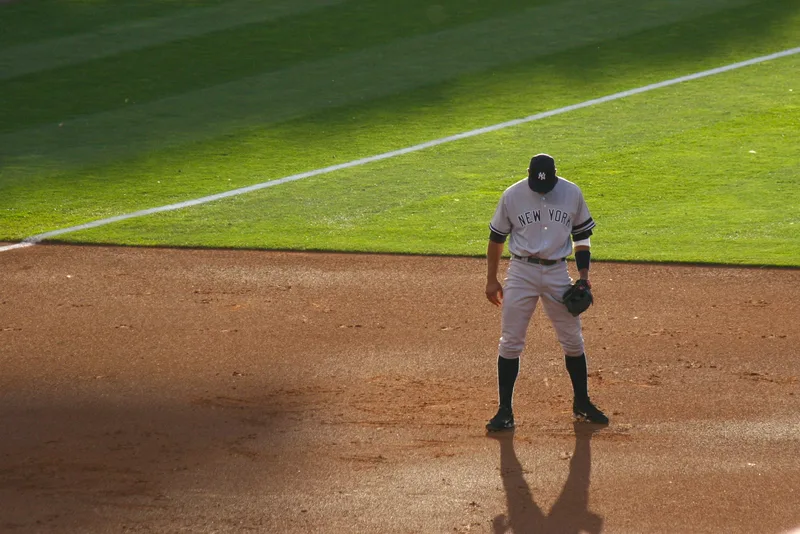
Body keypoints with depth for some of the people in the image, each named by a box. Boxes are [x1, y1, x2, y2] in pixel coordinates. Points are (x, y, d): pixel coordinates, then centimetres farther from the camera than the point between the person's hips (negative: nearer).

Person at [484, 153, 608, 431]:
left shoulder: (572, 194, -2)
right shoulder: (512, 195, -6)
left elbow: (582, 235, 9)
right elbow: (496, 238, 4)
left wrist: (584, 276, 2)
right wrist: (491, 280, 4)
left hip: (557, 272, 1)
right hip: (522, 271, -1)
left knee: (573, 340, 6)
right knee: (510, 342, -3)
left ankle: (582, 403, 22)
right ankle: (505, 411, 2)